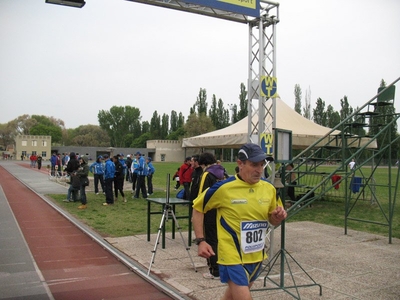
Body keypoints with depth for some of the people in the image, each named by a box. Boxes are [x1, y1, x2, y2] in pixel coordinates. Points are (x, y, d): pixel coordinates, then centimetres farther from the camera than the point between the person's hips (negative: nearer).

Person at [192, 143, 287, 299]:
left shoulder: (269, 188, -2)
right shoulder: (223, 187, -16)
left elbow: (272, 220, 12)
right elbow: (197, 208, -4)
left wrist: (278, 217, -11)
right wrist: (200, 241, -12)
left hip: (256, 256, 6)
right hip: (233, 256, -6)